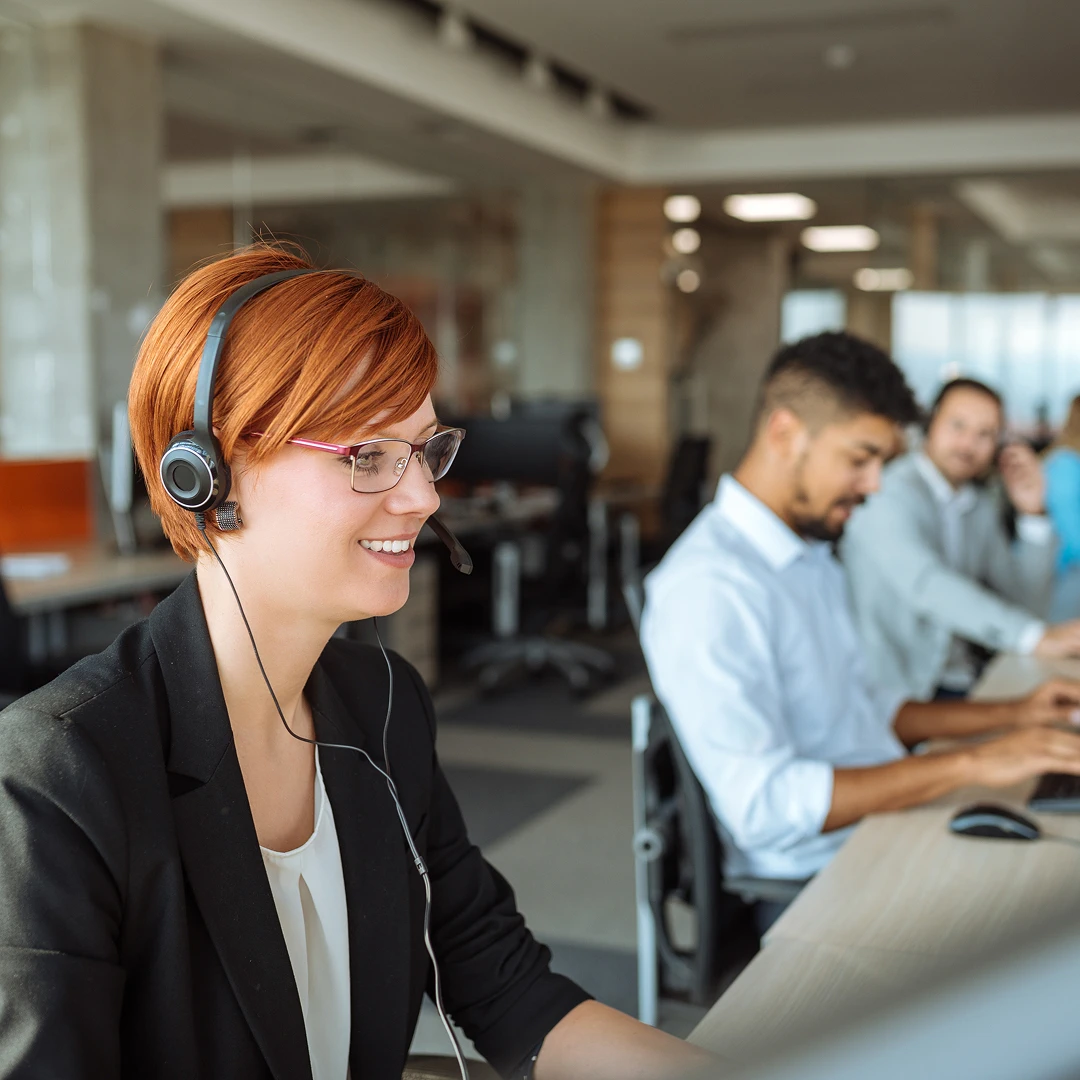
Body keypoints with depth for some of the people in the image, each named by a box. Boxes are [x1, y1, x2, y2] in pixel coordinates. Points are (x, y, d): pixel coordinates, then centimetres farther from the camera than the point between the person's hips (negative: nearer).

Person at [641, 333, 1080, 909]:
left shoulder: (813, 556, 15)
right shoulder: (708, 587, -19)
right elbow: (765, 807, -25)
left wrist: (1010, 714, 12)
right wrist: (971, 764, -23)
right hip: (815, 881, -9)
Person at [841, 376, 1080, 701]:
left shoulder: (983, 502, 14)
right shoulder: (889, 494, -14)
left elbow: (1028, 603, 14)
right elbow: (927, 586, -31)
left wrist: (1032, 514, 2)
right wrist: (1036, 637, -39)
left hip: (959, 682, 8)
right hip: (895, 689, -7)